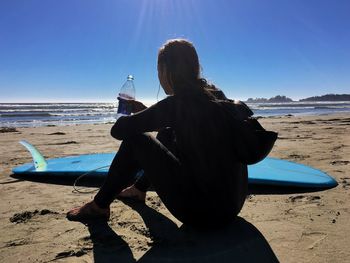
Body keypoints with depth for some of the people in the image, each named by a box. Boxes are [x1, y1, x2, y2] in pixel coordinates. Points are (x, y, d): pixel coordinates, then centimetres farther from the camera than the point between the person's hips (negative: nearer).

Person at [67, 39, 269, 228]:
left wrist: (136, 116, 11)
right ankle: (139, 189, 38)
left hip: (204, 211, -8)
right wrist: (146, 112, 19)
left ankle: (100, 206, 16)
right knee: (167, 134, 20)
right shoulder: (215, 94, 5)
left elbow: (118, 130, -11)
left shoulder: (177, 103, -18)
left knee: (135, 140, -1)